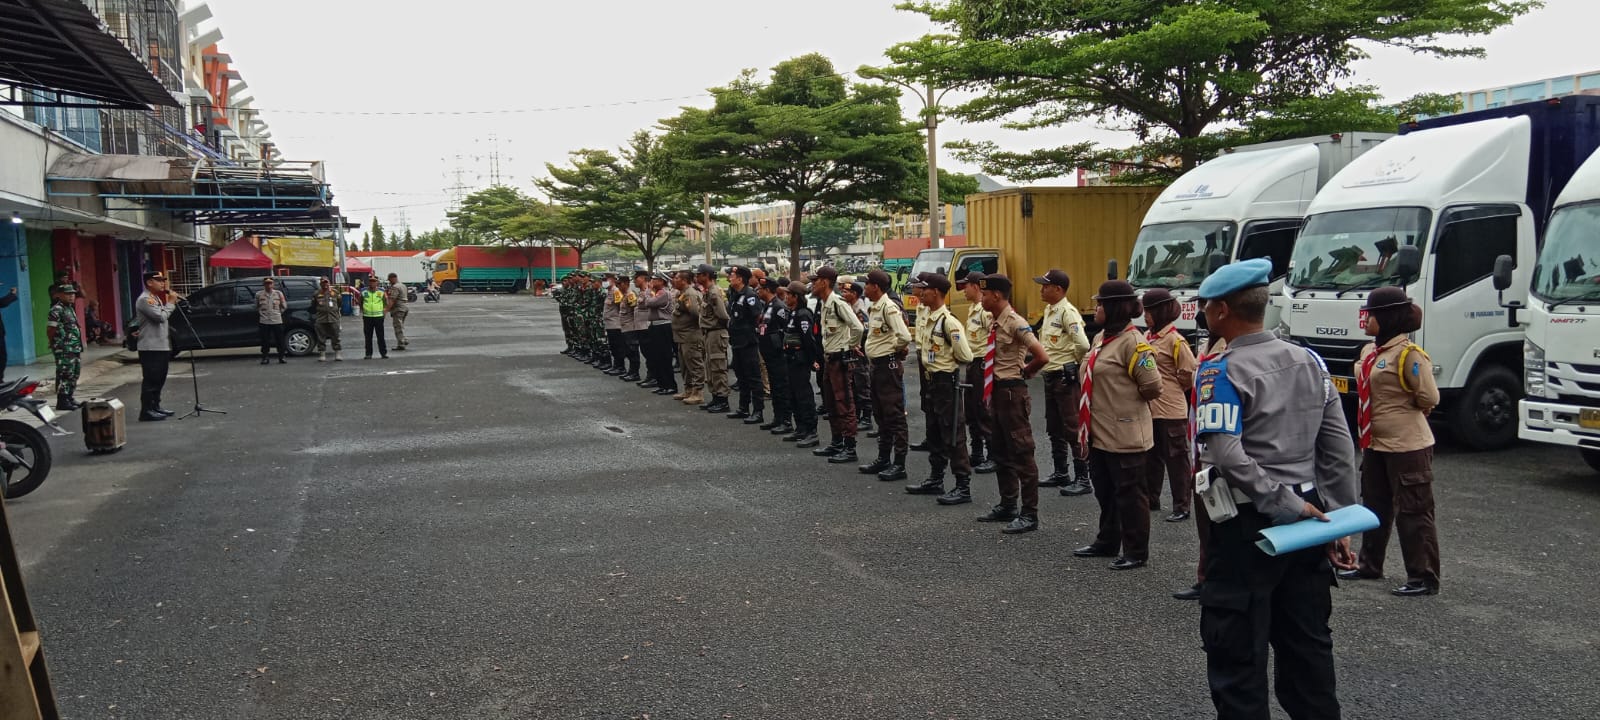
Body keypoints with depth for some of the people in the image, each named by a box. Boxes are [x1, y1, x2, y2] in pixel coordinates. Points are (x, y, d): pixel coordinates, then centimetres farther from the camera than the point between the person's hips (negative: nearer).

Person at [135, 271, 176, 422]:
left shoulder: (156, 298, 18)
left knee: (159, 380, 14)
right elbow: (160, 316, -21)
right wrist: (171, 303, -10)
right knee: (151, 380, -9)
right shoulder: (144, 299, -13)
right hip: (151, 348, -10)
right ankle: (147, 411, -7)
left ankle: (155, 407, 22)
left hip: (161, 346, 10)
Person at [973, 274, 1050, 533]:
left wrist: (1023, 373, -5)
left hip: (1012, 392, -10)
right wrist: (988, 390, 12)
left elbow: (1042, 357, -22)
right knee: (1001, 452, 17)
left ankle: (1029, 515, 4)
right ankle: (1007, 506, 30)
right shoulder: (994, 324, 10)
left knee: (1021, 454, -3)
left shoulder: (1016, 324, -17)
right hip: (997, 391, 10)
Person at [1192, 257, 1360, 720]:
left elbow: (1228, 457, -25)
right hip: (1306, 518, 7)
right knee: (1308, 643, 18)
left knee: (1237, 652, 4)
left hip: (1247, 524, -7)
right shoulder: (1309, 361, 7)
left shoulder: (1221, 371, -14)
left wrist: (1281, 503, -18)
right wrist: (1338, 520, 9)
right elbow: (1339, 449, 7)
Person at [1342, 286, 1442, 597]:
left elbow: (1429, 398, -17)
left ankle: (1424, 579, 9)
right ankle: (1370, 566, 34)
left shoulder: (1409, 354, -18)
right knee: (1374, 507, 20)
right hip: (1376, 443, 9)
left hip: (1408, 447, -9)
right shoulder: (1369, 352, 8)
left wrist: (1405, 413, 0)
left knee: (1413, 512, 0)